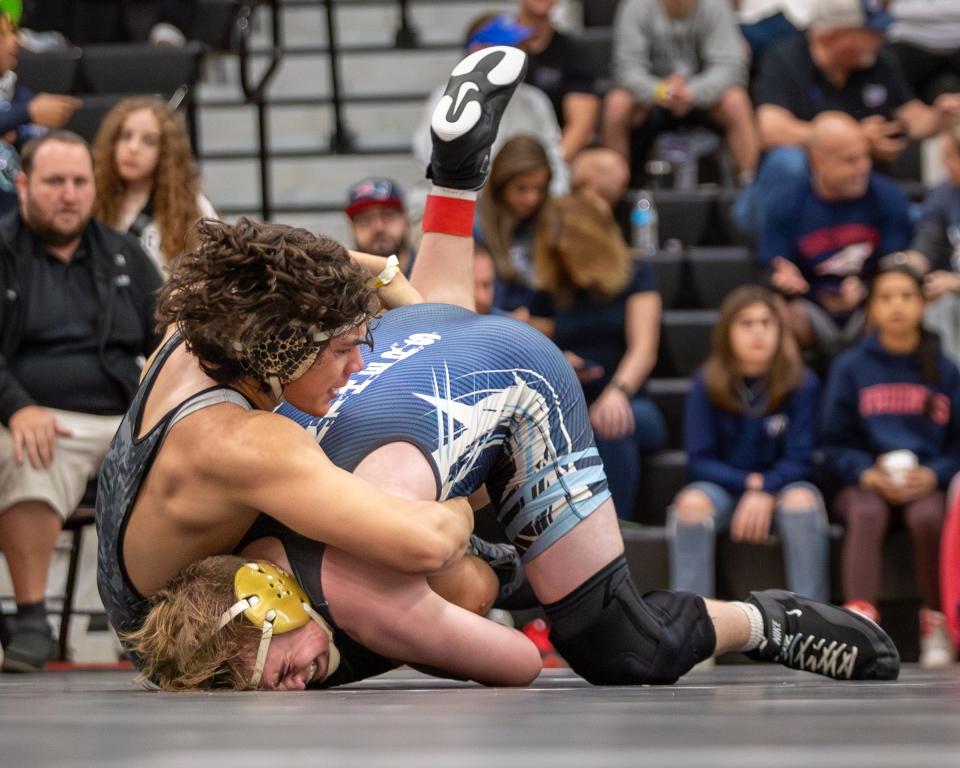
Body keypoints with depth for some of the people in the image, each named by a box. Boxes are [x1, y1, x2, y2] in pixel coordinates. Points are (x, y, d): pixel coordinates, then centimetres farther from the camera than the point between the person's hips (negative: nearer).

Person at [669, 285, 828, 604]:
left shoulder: (803, 384, -5)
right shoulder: (706, 384, -3)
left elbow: (798, 459, -7)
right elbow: (699, 460, -4)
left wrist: (764, 493, -25)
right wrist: (748, 483, -18)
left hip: (781, 485, 0)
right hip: (723, 487, 0)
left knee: (802, 500, -34)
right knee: (691, 502, -32)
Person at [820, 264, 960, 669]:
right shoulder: (850, 368, 8)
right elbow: (835, 443, 7)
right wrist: (867, 474, -12)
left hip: (928, 482, 0)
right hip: (866, 483, 0)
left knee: (928, 517, -34)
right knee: (866, 515, -35)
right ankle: (860, 619, -48)